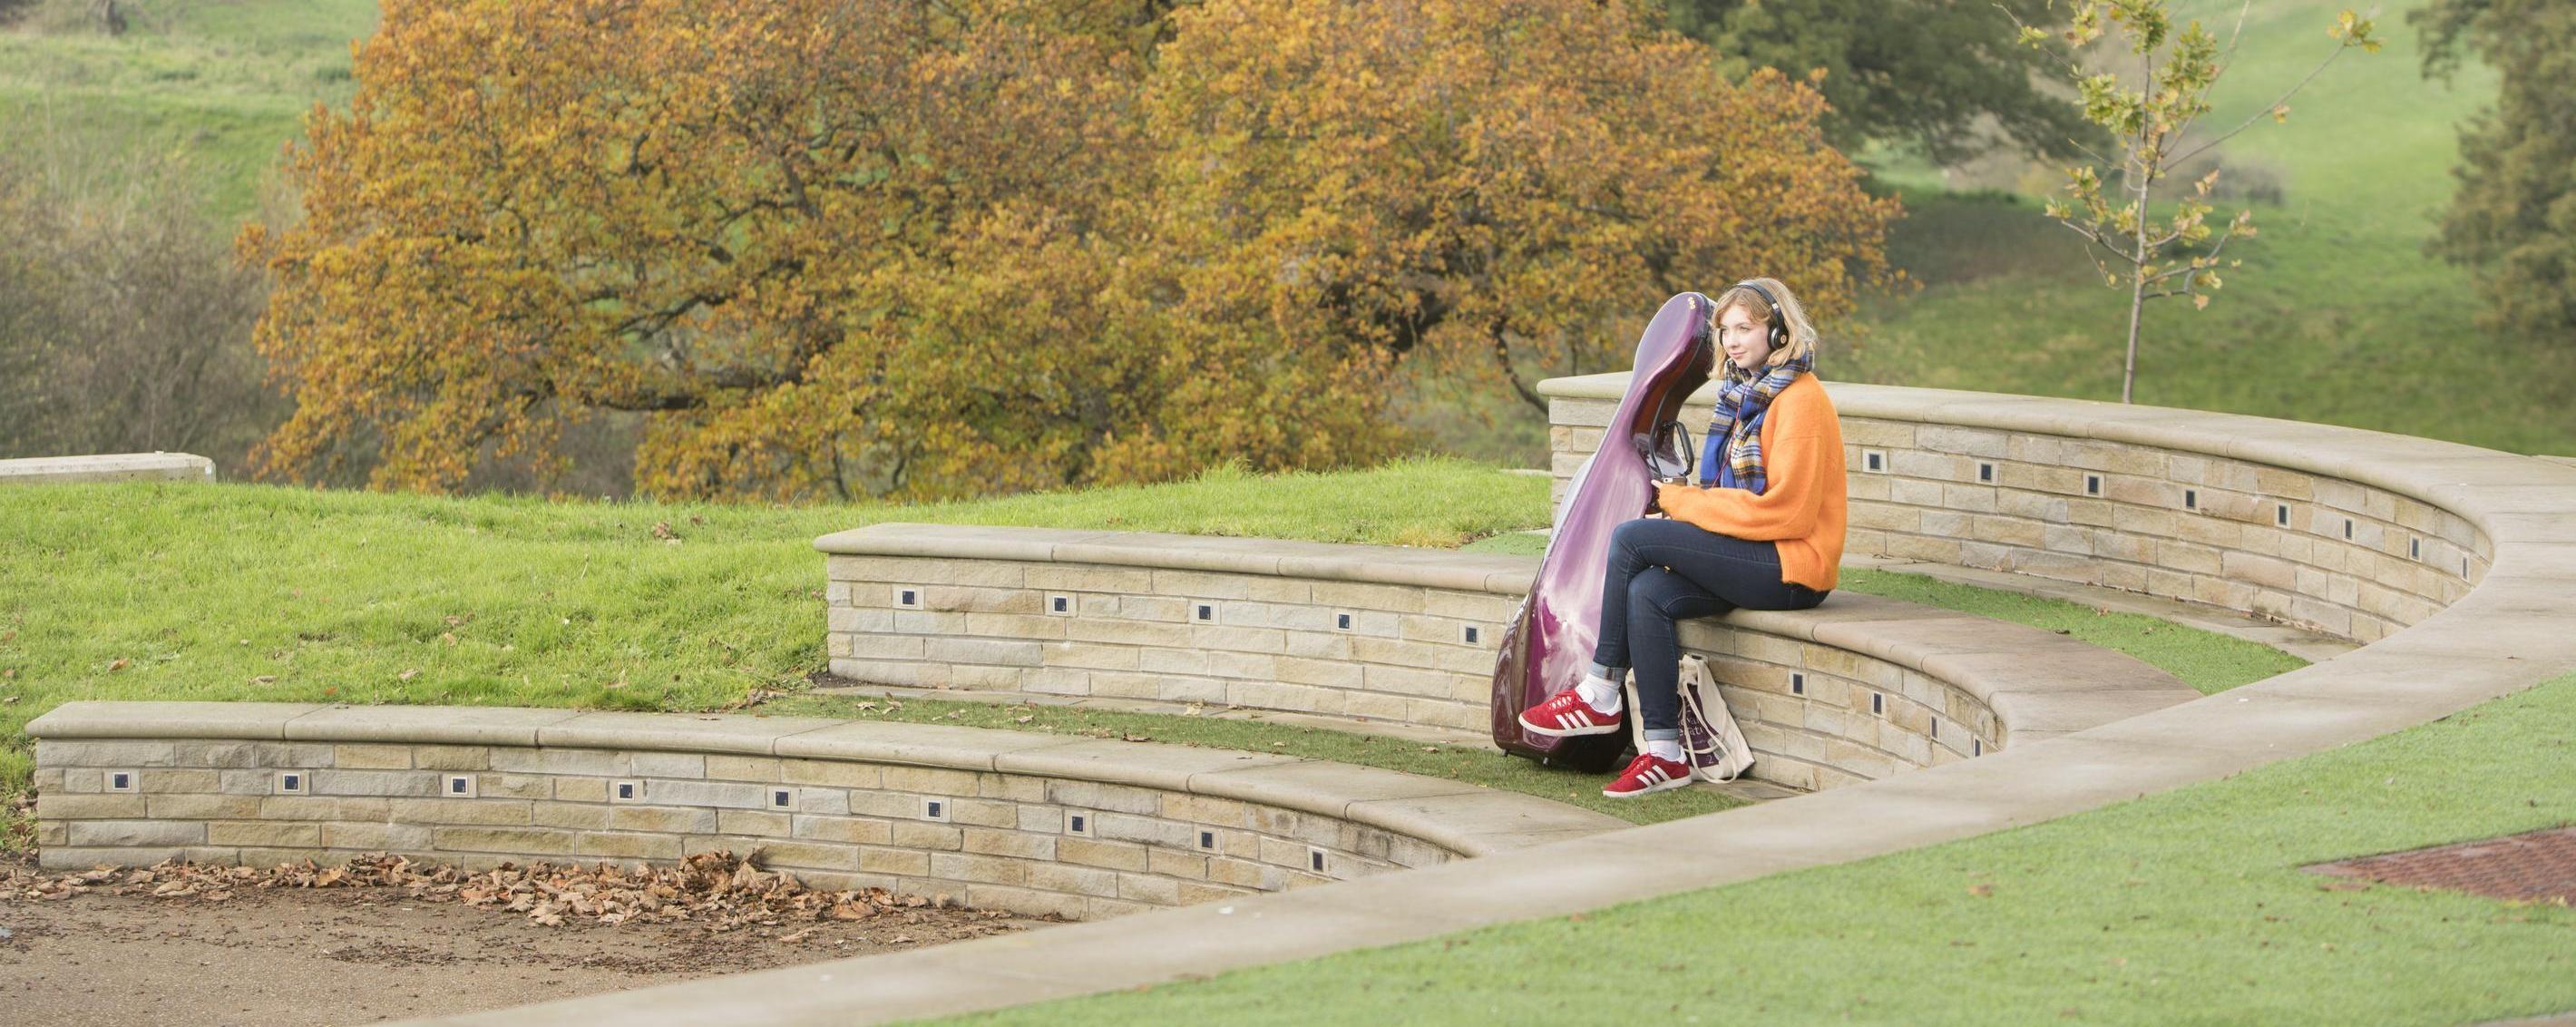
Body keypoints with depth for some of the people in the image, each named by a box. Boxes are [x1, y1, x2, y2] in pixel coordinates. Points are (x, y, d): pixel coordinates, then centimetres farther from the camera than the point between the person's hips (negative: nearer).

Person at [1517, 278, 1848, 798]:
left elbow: (1786, 510, -19)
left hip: (1792, 567, -9)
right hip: (1753, 558, 9)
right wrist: (1686, 499, 1)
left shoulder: (1799, 400, -12)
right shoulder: (1746, 392, 18)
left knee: (1631, 537, -18)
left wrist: (1680, 500, -12)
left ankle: (1599, 696, -8)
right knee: (1647, 593, -18)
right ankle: (1664, 754, -19)